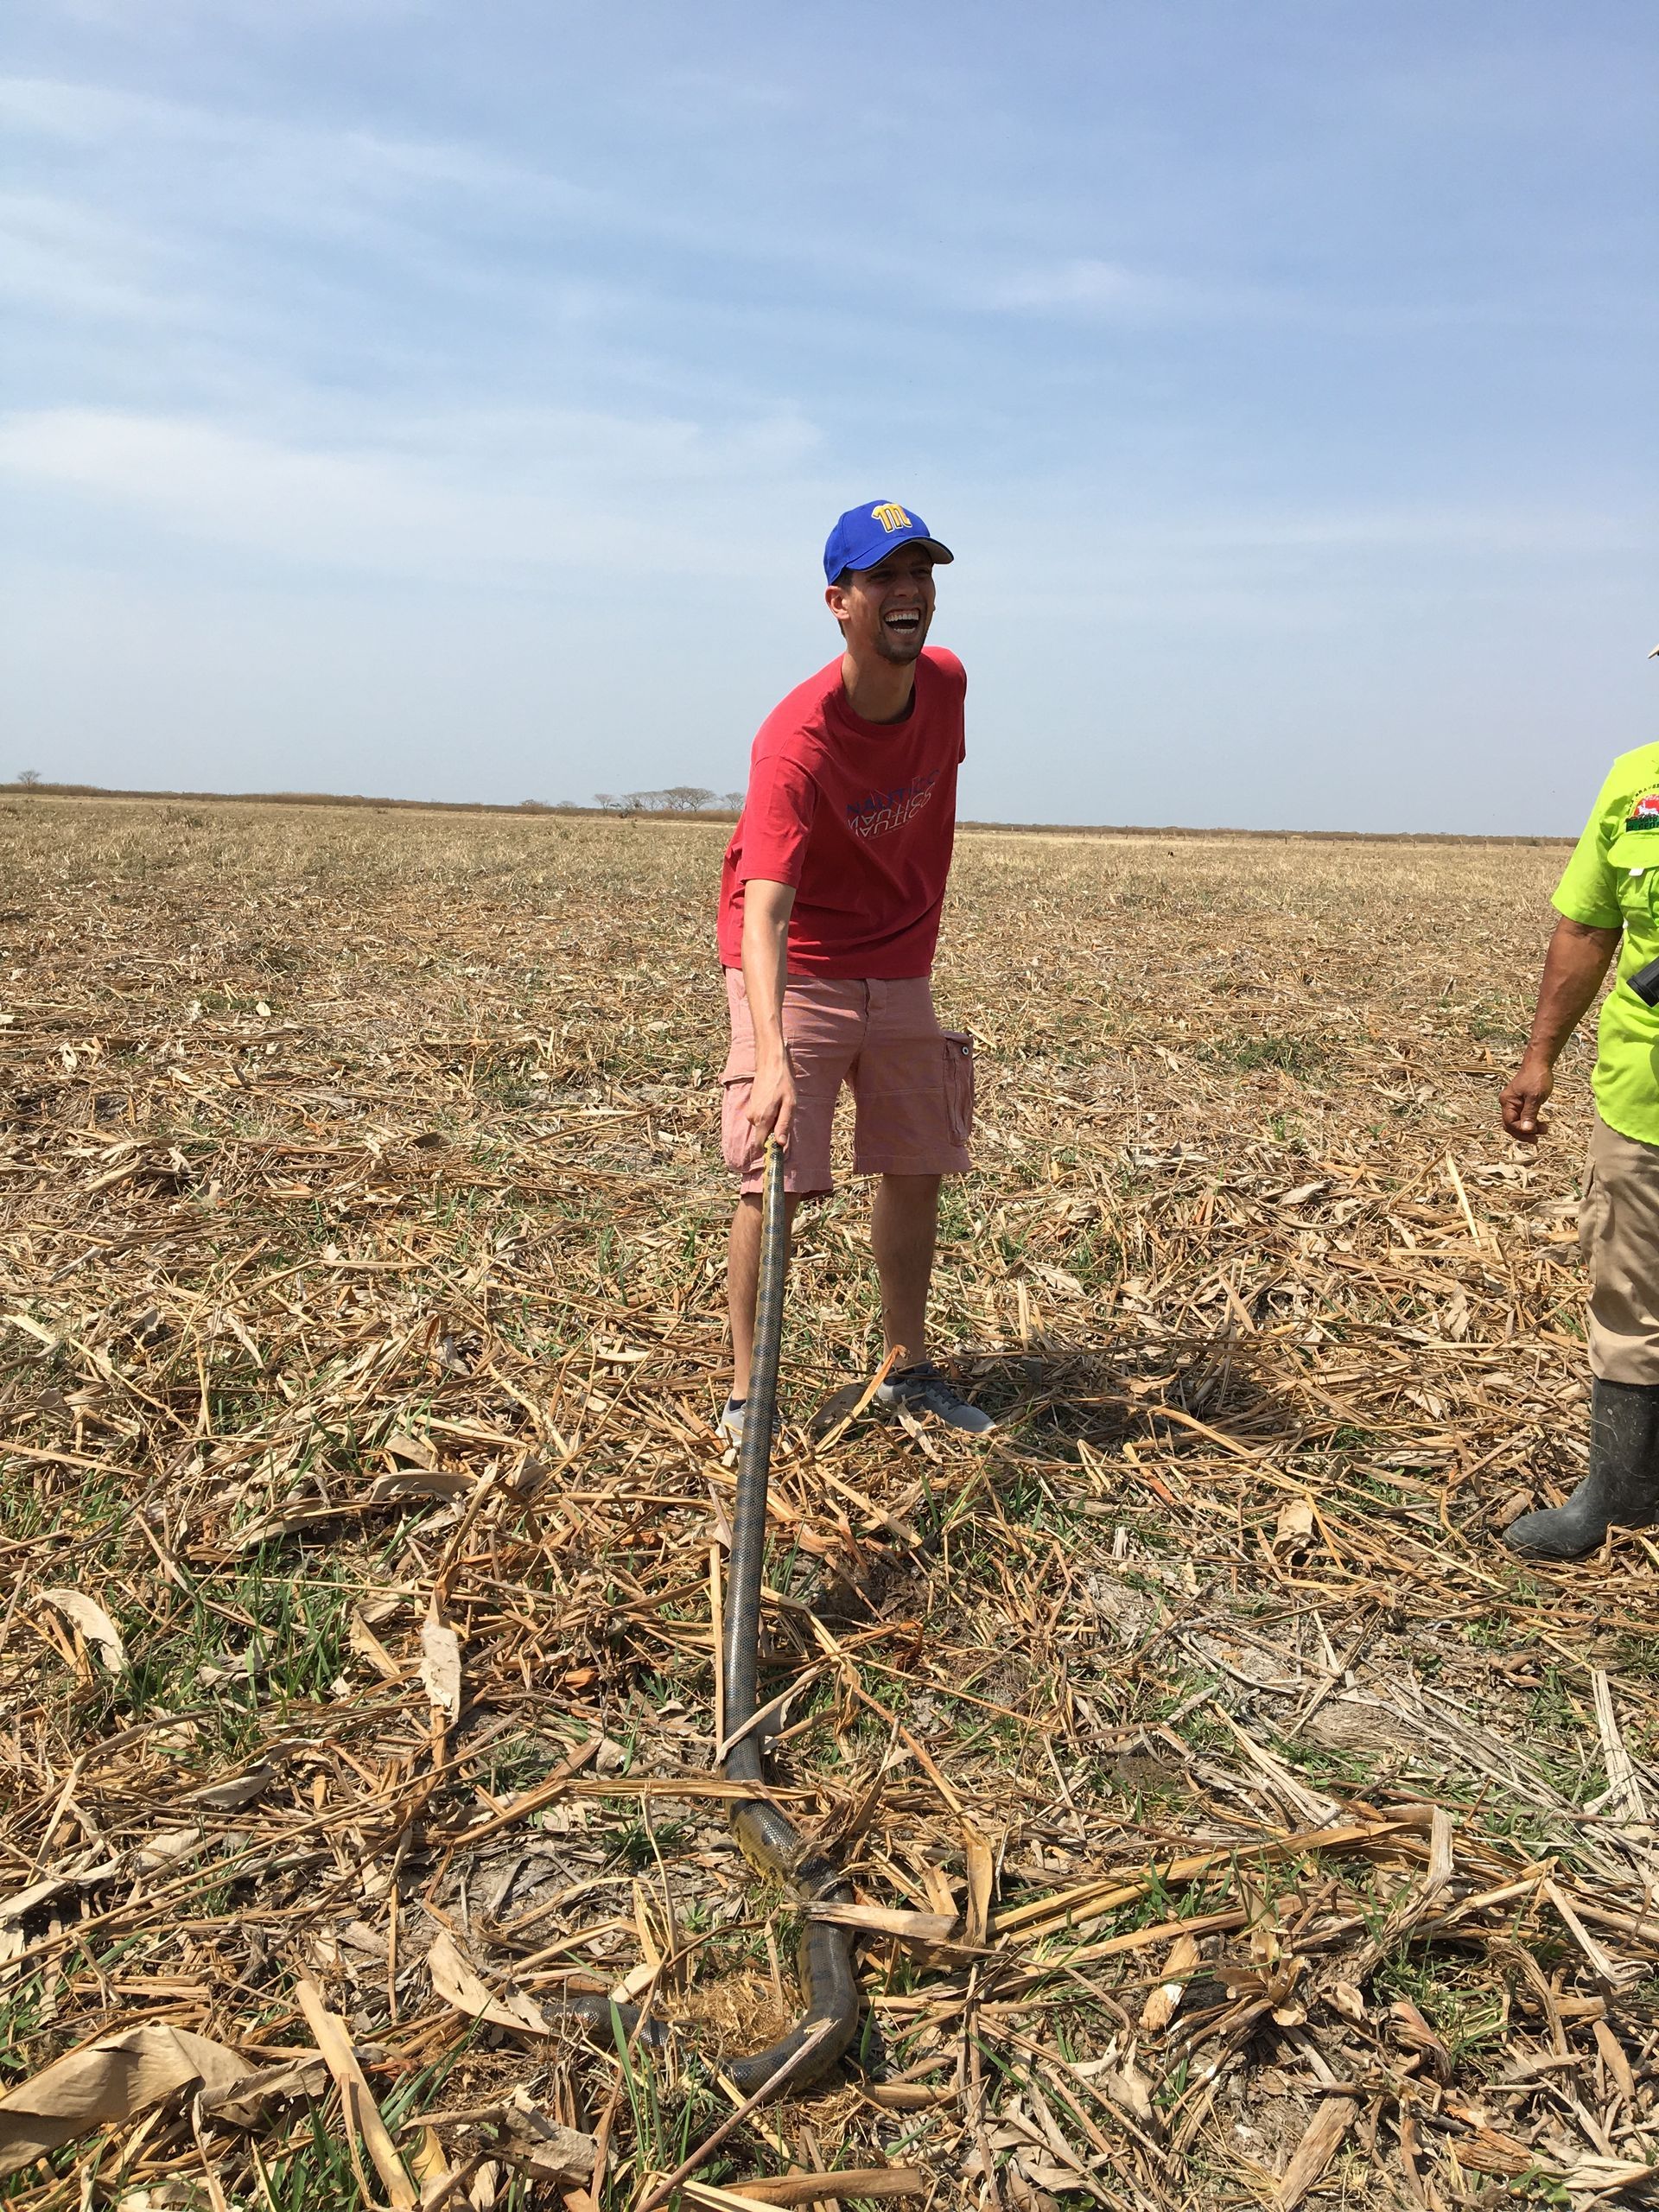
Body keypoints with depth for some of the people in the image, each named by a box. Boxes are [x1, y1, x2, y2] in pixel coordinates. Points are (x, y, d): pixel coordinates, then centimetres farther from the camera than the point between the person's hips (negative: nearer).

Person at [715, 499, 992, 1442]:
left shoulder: (947, 681, -8)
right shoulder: (796, 741, -28)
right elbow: (763, 911, -38)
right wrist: (772, 1057, -52)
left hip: (900, 968, 6)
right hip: (797, 970, -6)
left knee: (917, 1172, 11)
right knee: (776, 1179, -9)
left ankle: (910, 1368, 27)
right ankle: (746, 1391, 6)